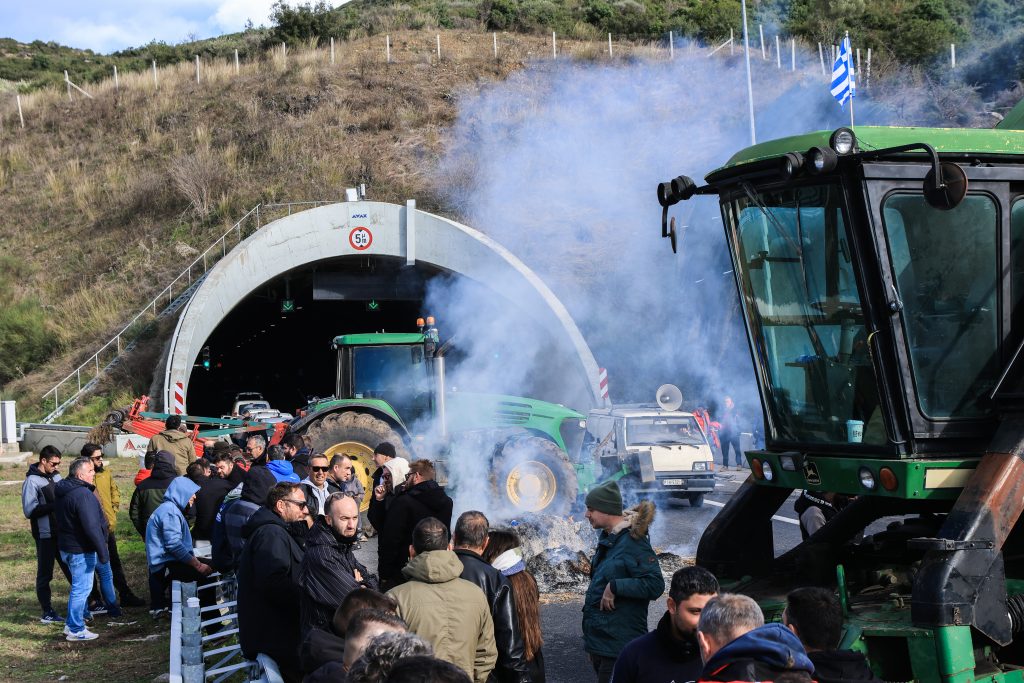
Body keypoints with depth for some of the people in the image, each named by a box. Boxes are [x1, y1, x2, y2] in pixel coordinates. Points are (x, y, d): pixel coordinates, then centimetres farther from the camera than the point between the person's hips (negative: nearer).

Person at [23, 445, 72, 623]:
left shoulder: (56, 476, 9)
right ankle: (47, 613, 9)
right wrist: (55, 505, -23)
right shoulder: (32, 481, -12)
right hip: (45, 535, -7)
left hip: (62, 533, 7)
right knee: (45, 574, 2)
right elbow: (30, 511, -19)